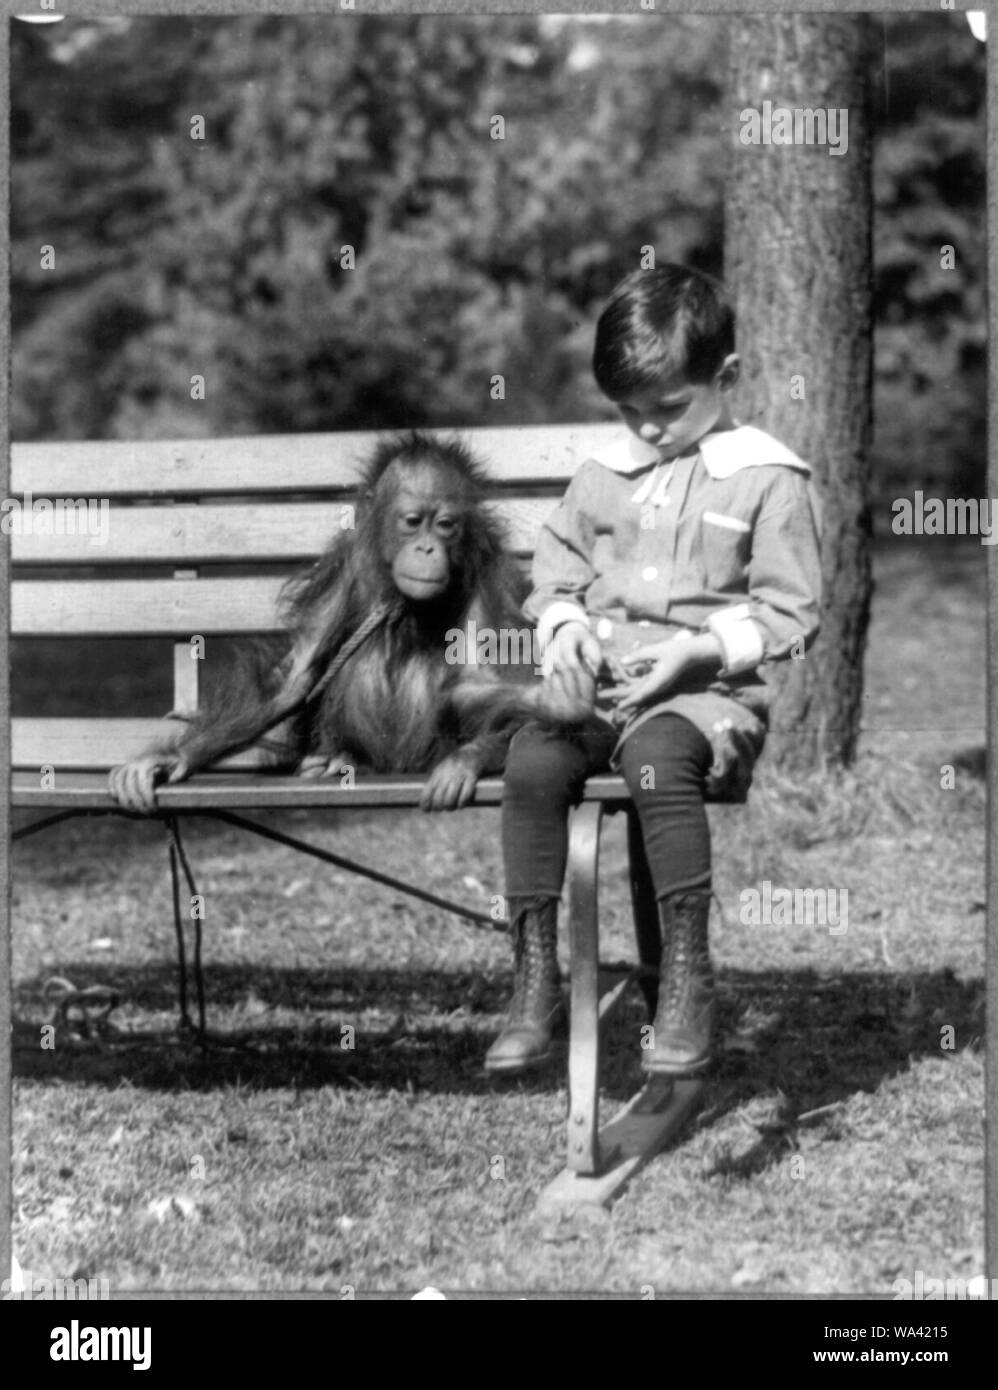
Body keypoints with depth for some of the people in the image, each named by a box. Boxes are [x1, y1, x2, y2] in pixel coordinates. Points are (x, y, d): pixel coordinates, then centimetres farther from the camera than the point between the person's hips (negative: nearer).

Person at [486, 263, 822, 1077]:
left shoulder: (768, 481, 1)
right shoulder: (606, 475, 15)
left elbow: (789, 614, -2)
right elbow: (556, 570, 23)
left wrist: (700, 651, -15)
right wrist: (564, 627, 1)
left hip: (709, 693, -4)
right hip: (598, 687, 5)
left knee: (658, 759, -38)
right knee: (532, 760, -26)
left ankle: (689, 977, -29)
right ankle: (535, 980, -20)